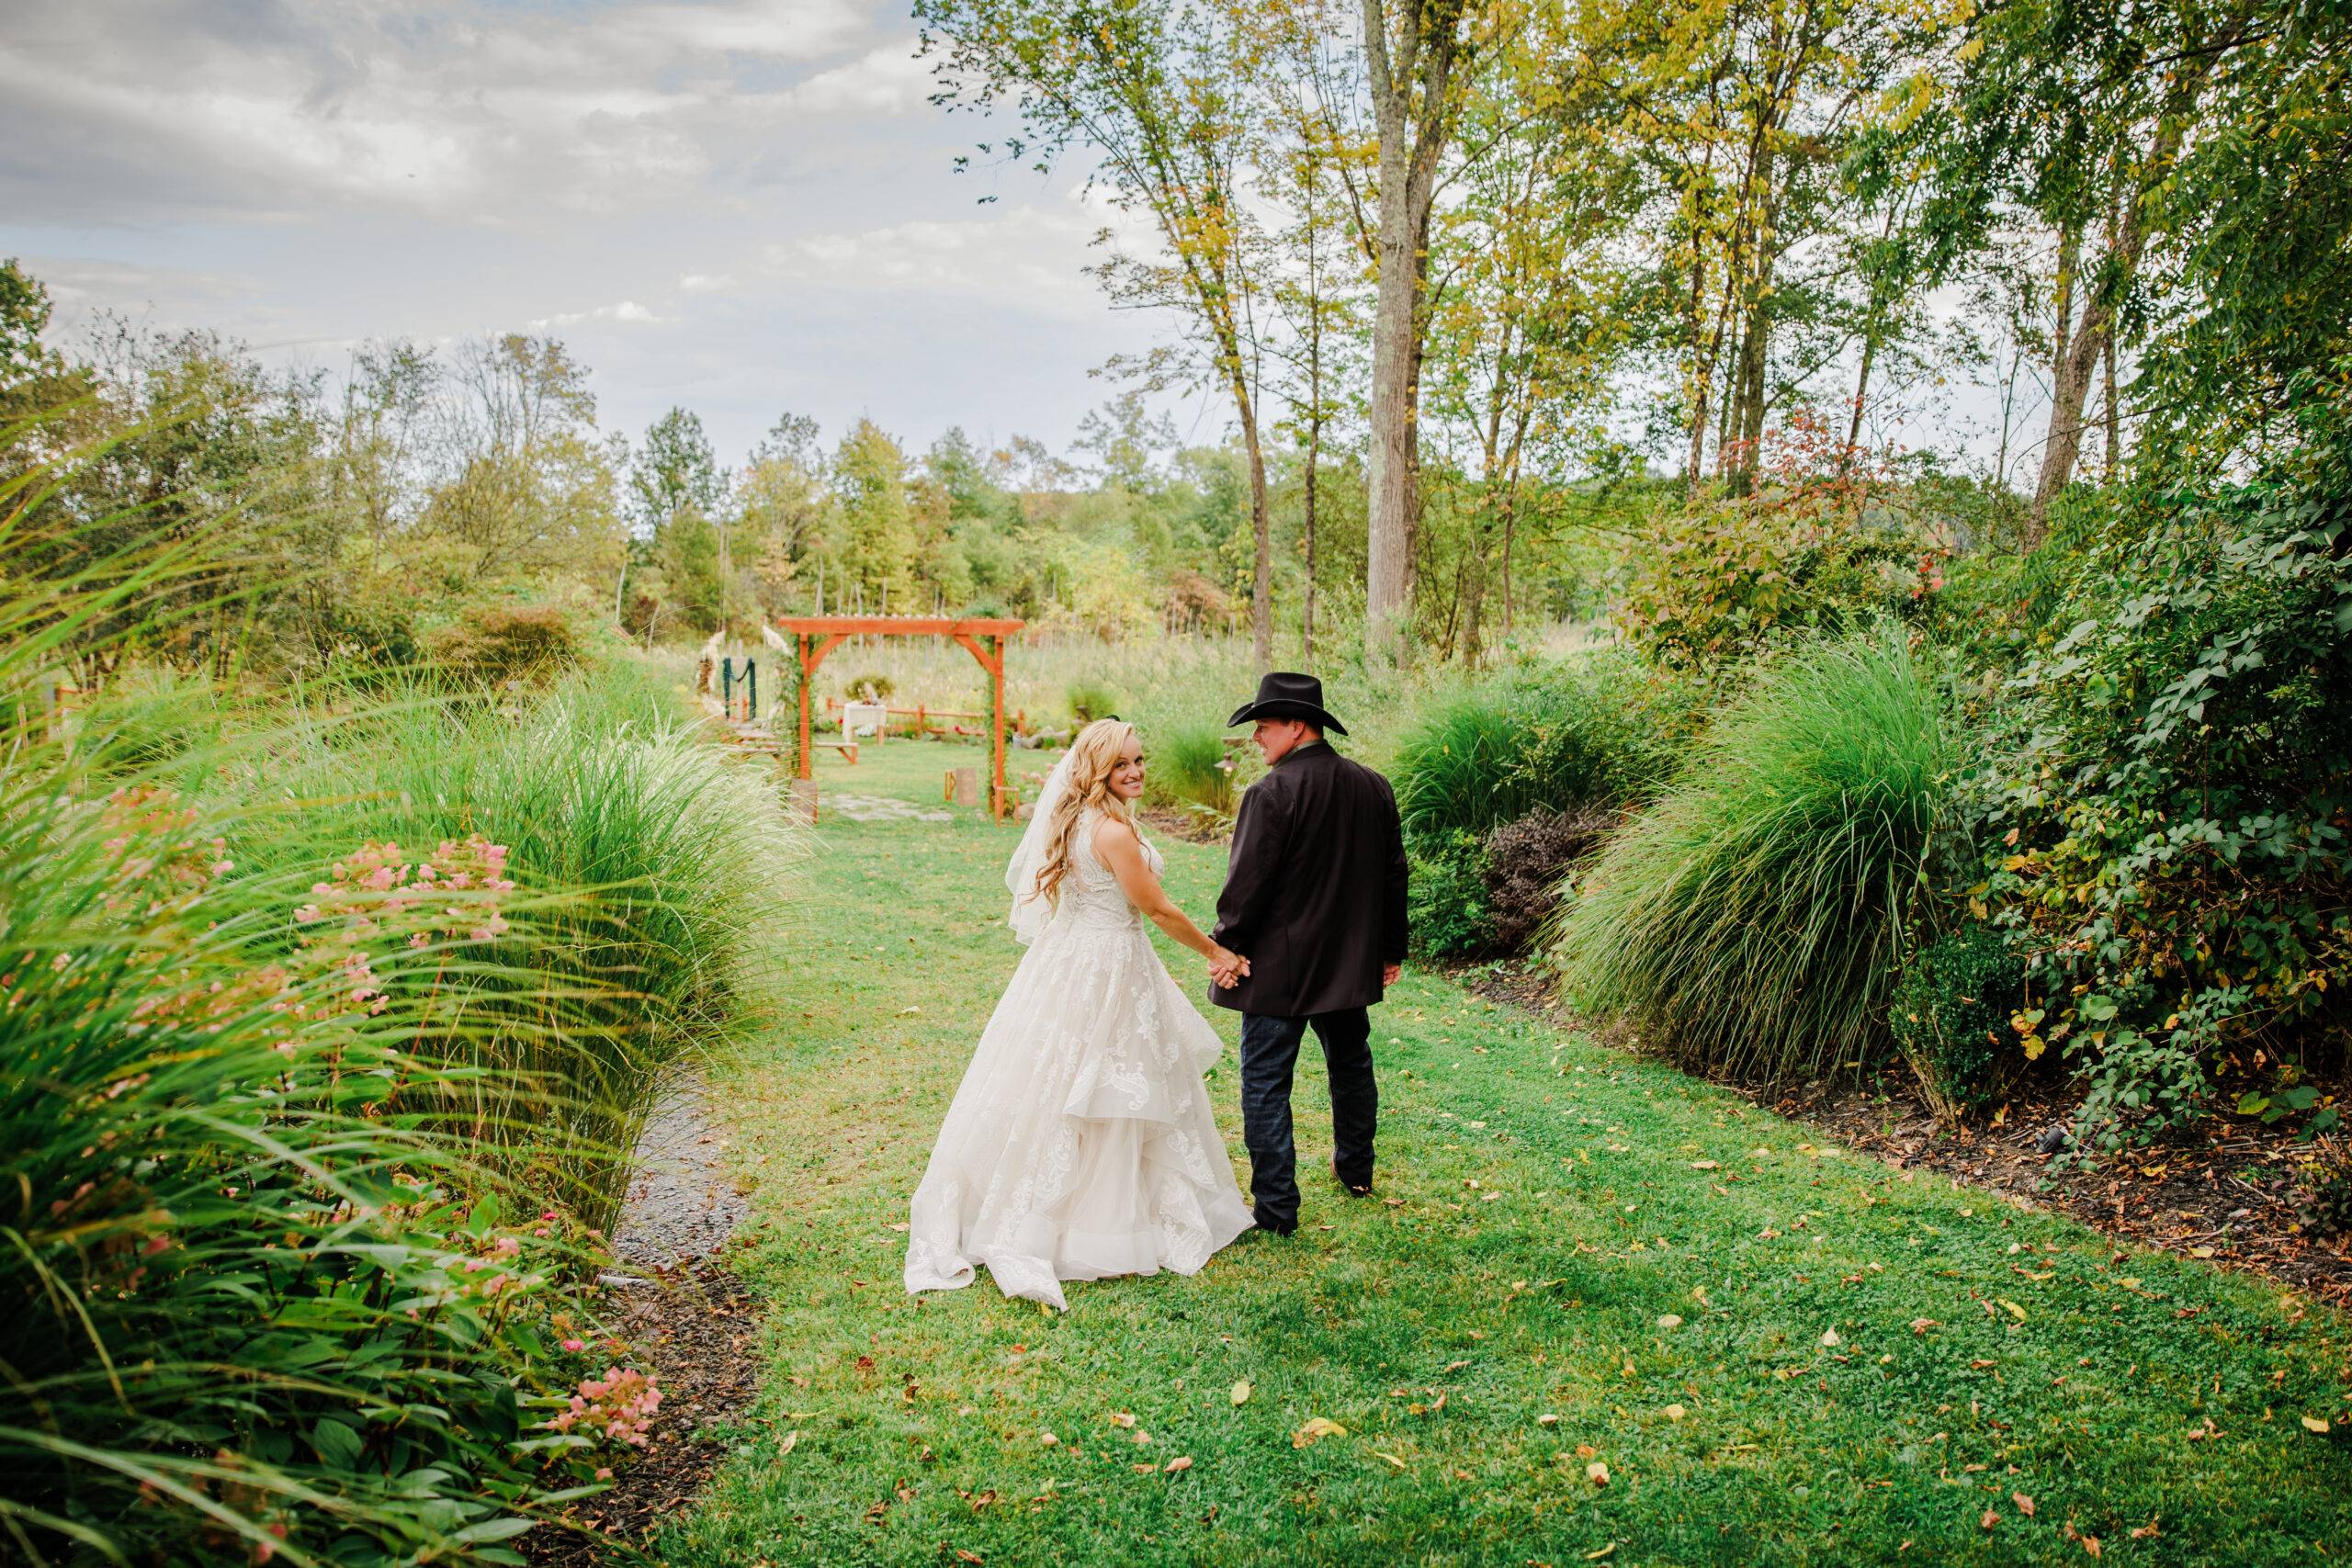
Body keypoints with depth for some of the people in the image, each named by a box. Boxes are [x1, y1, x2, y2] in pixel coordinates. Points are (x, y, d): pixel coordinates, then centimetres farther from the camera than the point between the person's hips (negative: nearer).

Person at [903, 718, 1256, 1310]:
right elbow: (1158, 910, -16)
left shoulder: (1072, 819, 6)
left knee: (1055, 1085, 15)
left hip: (1065, 955, 9)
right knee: (1096, 1095, 2)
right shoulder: (1115, 832, -21)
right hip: (1107, 969, -9)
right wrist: (1215, 953, -4)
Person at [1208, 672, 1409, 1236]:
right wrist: (1391, 950, 19)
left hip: (1278, 967, -7)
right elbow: (1393, 874, 10)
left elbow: (1246, 883, -18)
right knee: (1351, 1066, 24)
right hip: (1350, 963, 7)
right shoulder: (1374, 787, 3)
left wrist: (1225, 947, -5)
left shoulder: (1271, 793, -19)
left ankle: (1276, 1208, 5)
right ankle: (1355, 1169, 42)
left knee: (1266, 1084, 2)